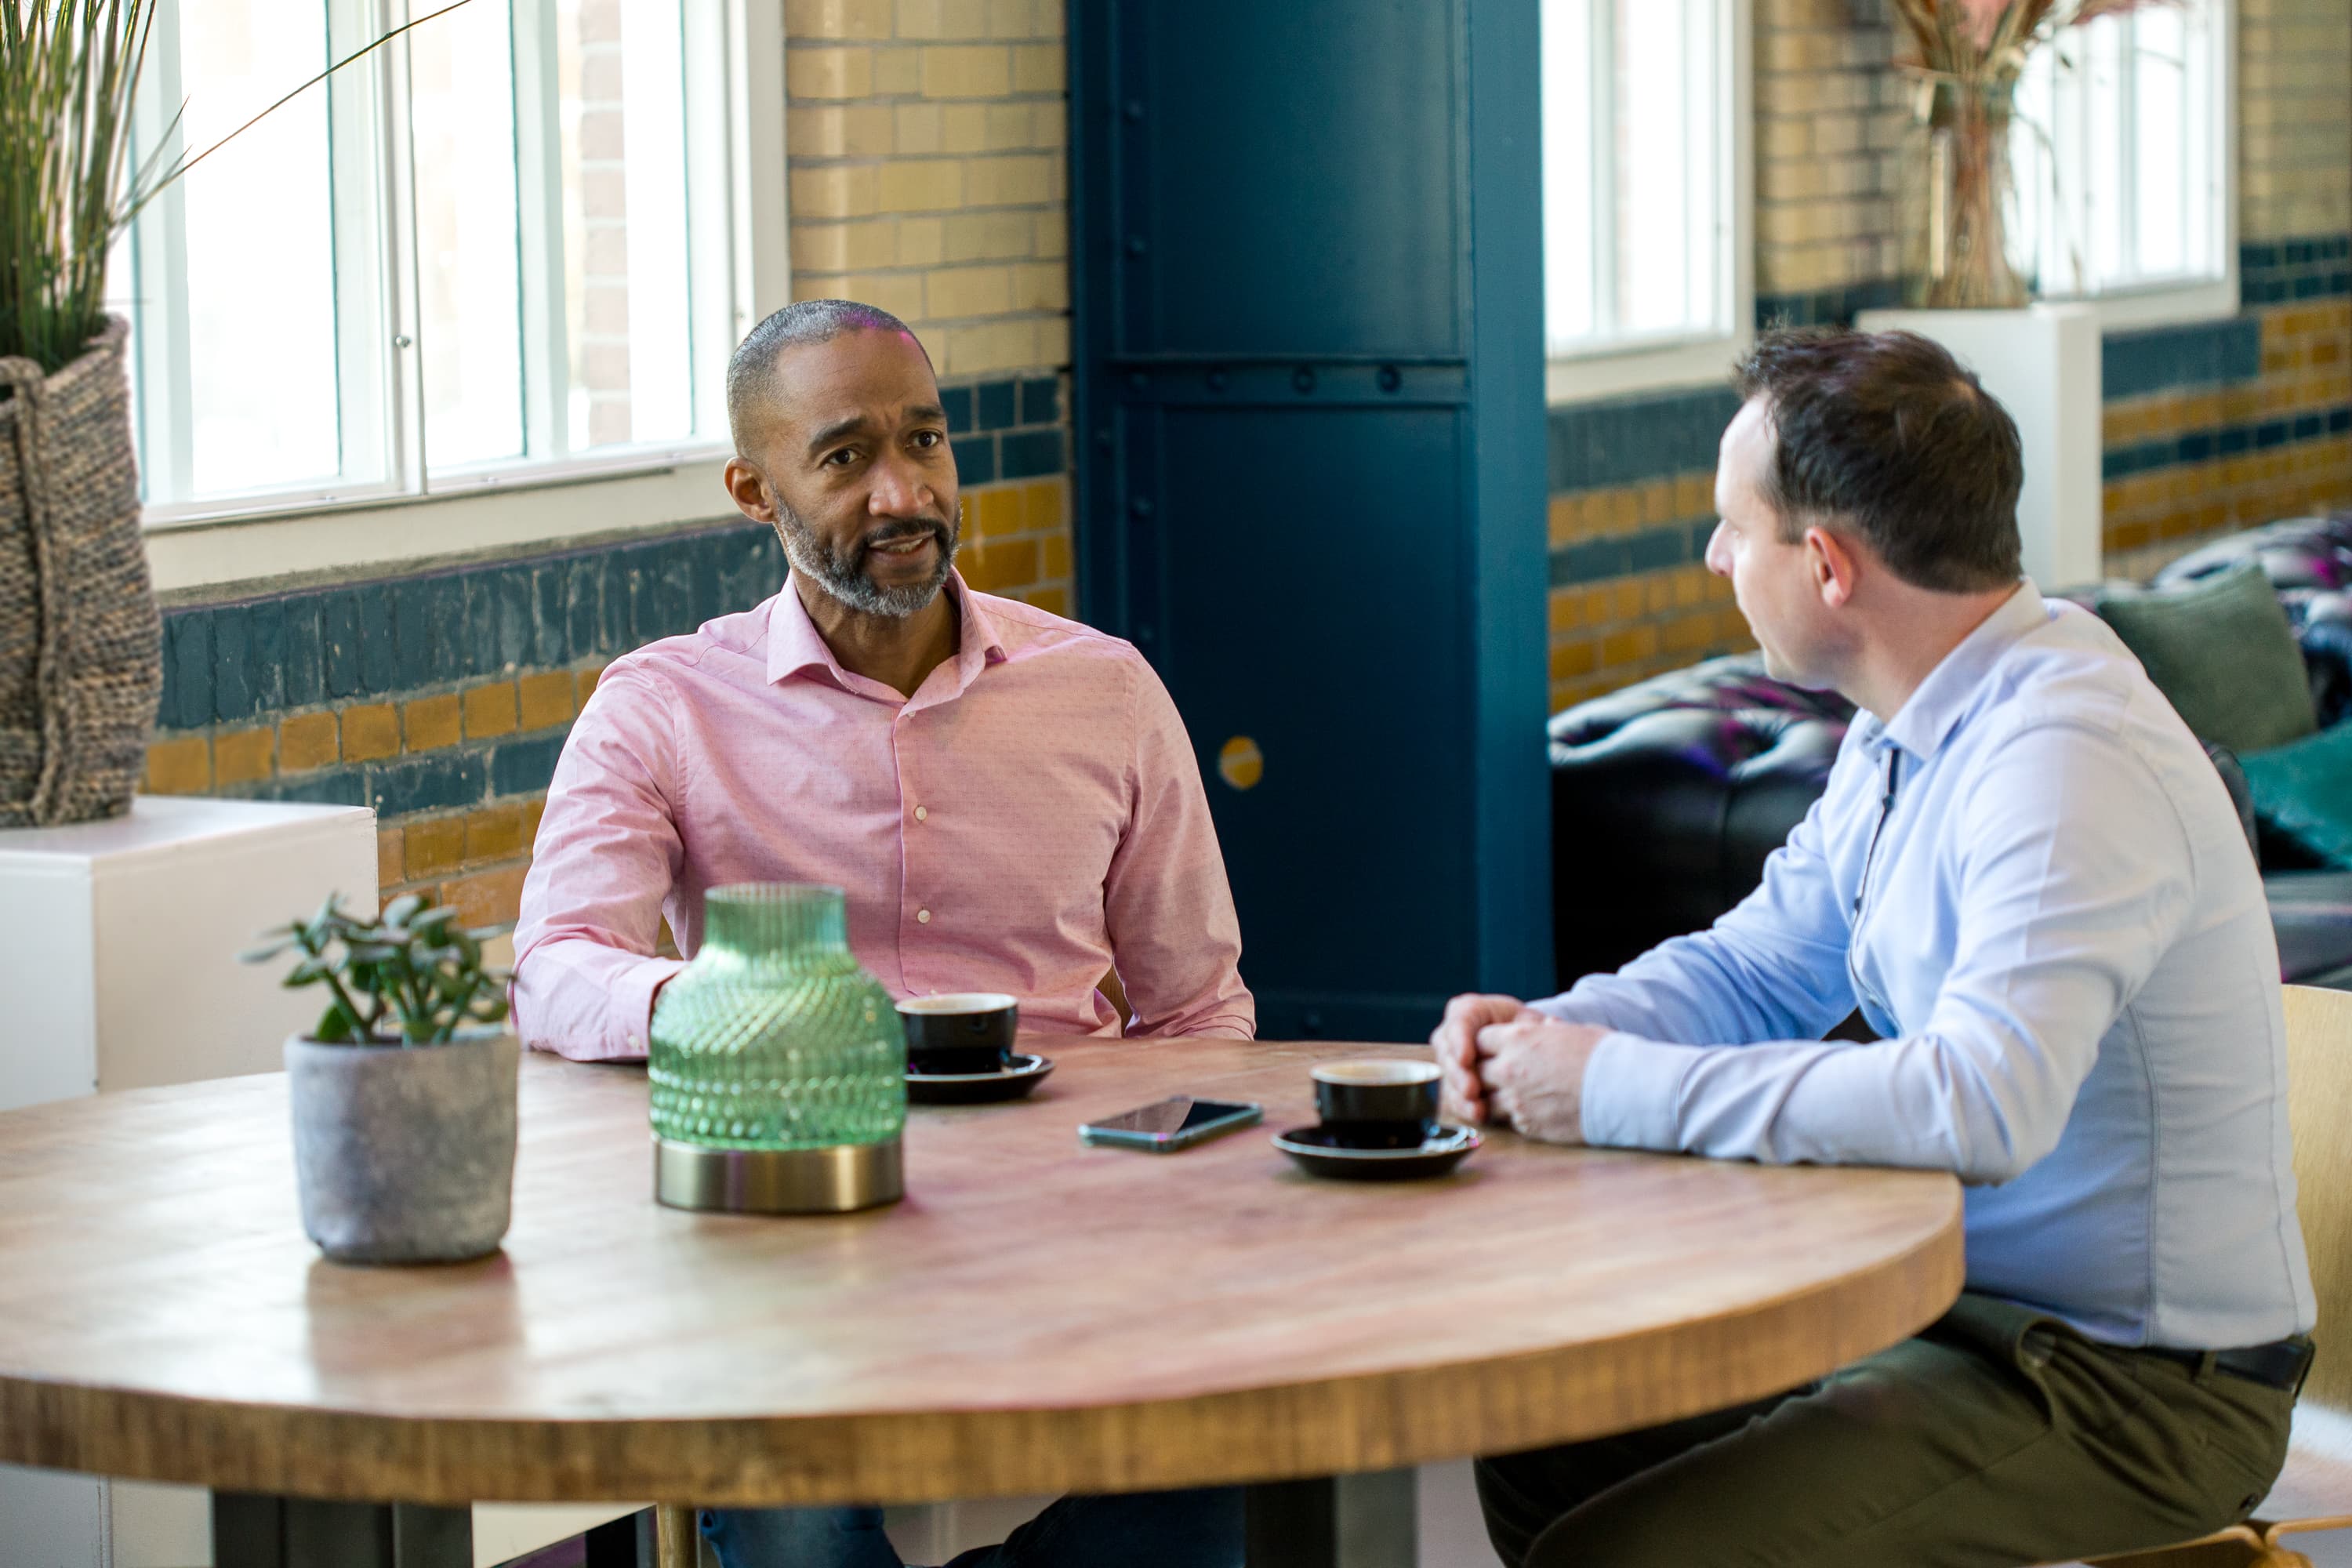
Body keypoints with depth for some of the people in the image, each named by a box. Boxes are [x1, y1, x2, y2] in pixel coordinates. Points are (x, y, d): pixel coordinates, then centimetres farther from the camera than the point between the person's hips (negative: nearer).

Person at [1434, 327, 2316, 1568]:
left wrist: (1623, 1091, -29)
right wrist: (1548, 1035, -3)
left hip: (2136, 1383, -10)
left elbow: (1983, 1108, -37)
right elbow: (1758, 965, 18)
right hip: (1962, 1301, 10)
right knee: (1538, 1445, 14)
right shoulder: (1910, 734, 7)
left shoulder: (2066, 764, -25)